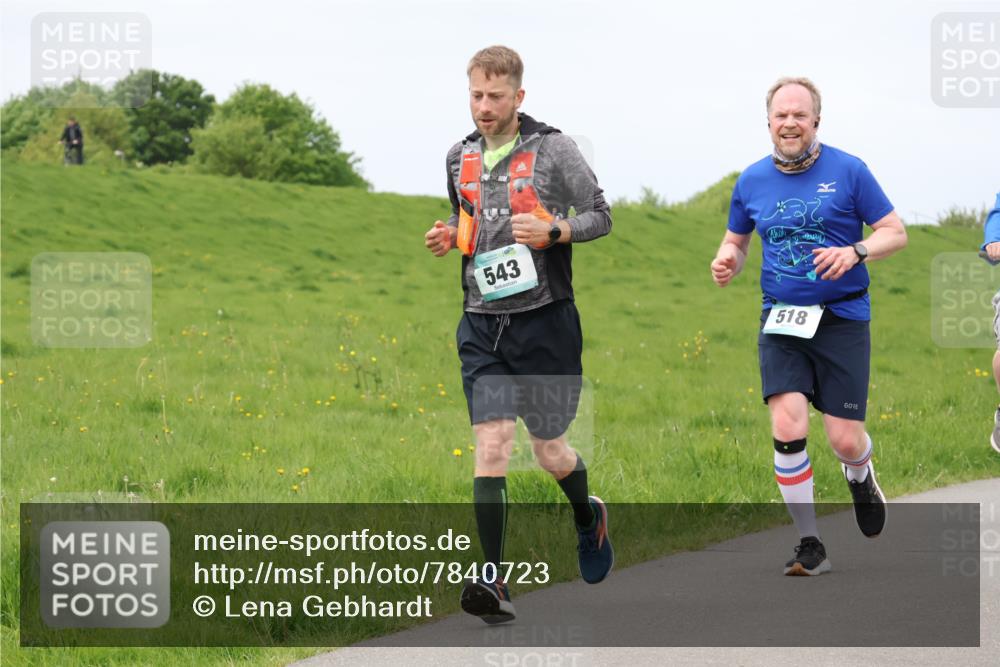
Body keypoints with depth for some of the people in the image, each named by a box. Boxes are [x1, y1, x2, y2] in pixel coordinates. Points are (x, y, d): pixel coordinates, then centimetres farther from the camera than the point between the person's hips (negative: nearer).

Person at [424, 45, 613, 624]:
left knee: (550, 450, 8)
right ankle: (494, 581, -12)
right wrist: (450, 236, 3)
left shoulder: (553, 148, -5)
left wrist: (552, 231, -18)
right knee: (491, 444, -10)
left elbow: (601, 216, 0)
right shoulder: (461, 156, 10)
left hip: (546, 320, -3)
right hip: (483, 325, 3)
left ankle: (588, 517, 43)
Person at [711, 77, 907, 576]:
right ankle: (809, 545, -2)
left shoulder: (848, 171, -3)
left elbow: (895, 232, 0)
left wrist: (855, 252, -19)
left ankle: (859, 477, 38)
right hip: (781, 321, 2)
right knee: (788, 427, -15)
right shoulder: (752, 180, 6)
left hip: (842, 318, -2)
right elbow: (736, 239, 20)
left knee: (845, 440, -2)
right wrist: (728, 261, -4)